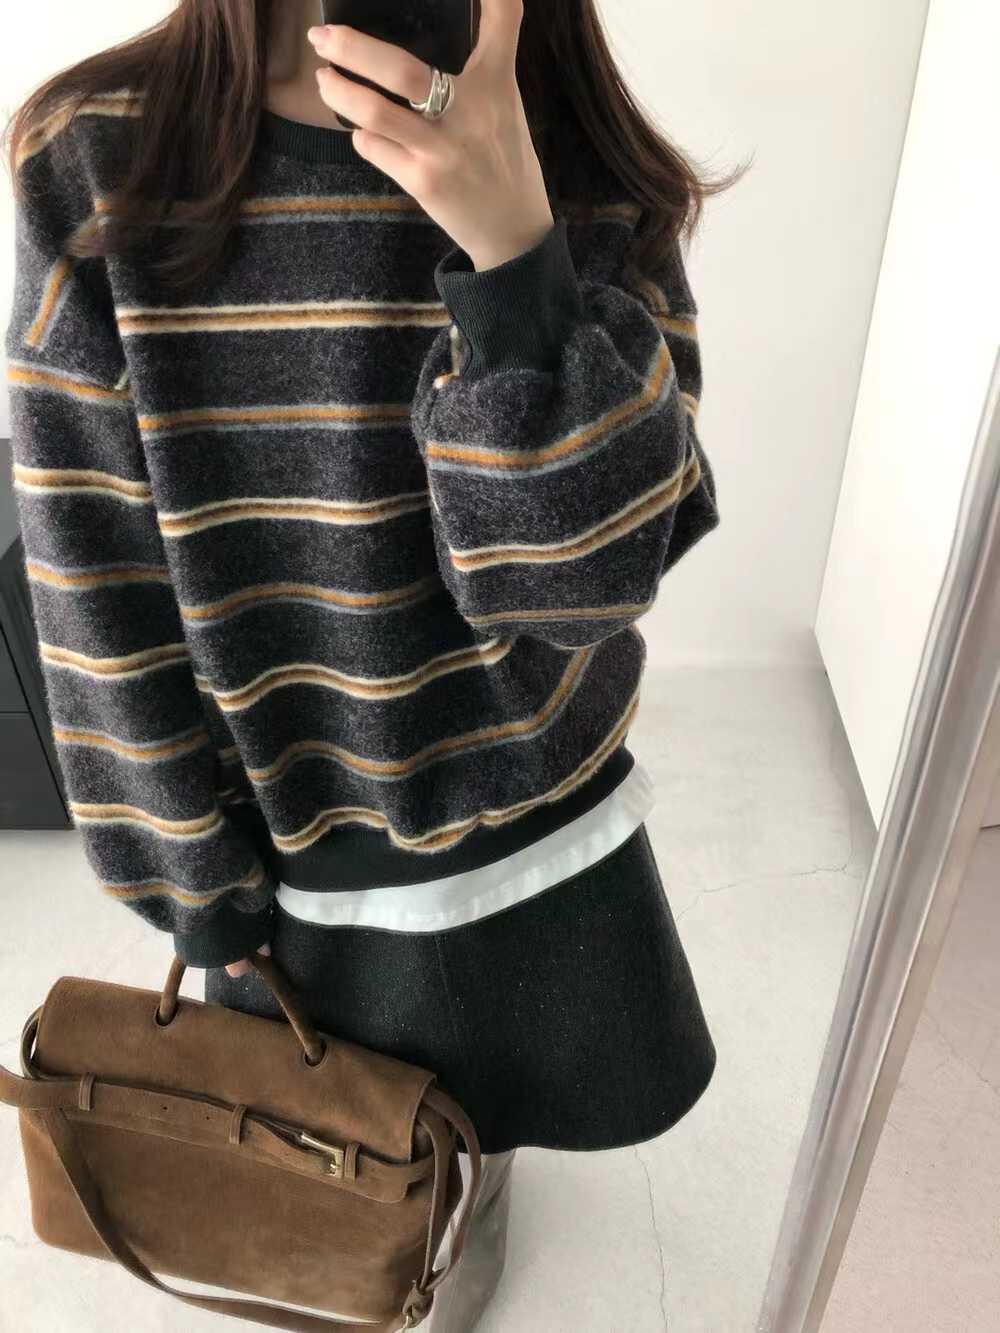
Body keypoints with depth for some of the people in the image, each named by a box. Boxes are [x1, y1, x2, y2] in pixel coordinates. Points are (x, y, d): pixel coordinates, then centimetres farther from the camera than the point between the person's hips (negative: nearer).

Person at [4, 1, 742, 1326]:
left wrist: (516, 252, -38)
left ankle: (476, 1185, 65)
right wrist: (198, 870, -6)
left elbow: (584, 572, -24)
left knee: (490, 1086, 27)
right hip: (277, 811, 0)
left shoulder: (590, 187, -14)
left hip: (517, 812, 1)